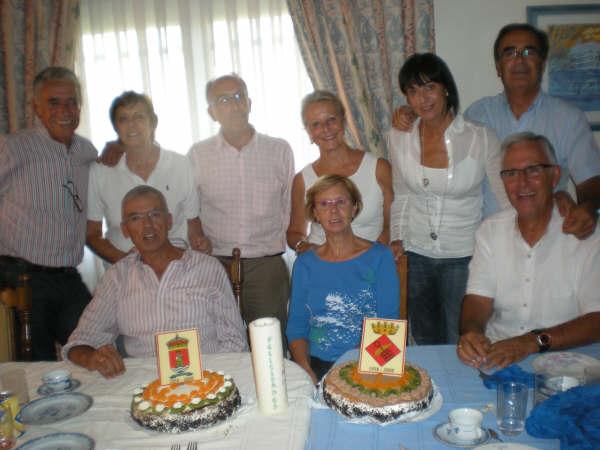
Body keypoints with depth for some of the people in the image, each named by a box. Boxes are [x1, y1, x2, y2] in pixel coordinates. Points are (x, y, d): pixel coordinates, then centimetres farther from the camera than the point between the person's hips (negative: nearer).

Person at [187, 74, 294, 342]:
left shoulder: (279, 150, 5)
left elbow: (289, 206, 11)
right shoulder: (197, 155, 4)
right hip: (216, 265, 0)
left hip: (267, 264, 0)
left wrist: (274, 244, 6)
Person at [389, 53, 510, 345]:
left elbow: (509, 199, -7)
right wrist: (397, 240, 4)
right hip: (416, 255, 3)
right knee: (425, 343, 16)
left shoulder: (481, 139, -11)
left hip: (464, 256, -2)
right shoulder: (398, 138, -1)